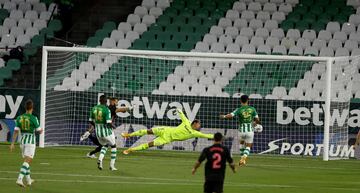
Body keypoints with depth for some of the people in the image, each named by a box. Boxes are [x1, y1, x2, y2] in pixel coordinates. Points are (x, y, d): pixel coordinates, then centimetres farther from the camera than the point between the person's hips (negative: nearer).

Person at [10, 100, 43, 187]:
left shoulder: (19, 118, 2)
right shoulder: (33, 118, -13)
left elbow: (15, 131, -2)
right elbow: (39, 131, -6)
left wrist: (12, 144, -3)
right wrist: (41, 130, 19)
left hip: (22, 141, 6)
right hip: (31, 141, -6)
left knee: (27, 161, 22)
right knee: (27, 162, -10)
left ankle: (28, 180, 31)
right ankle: (19, 179, -27)